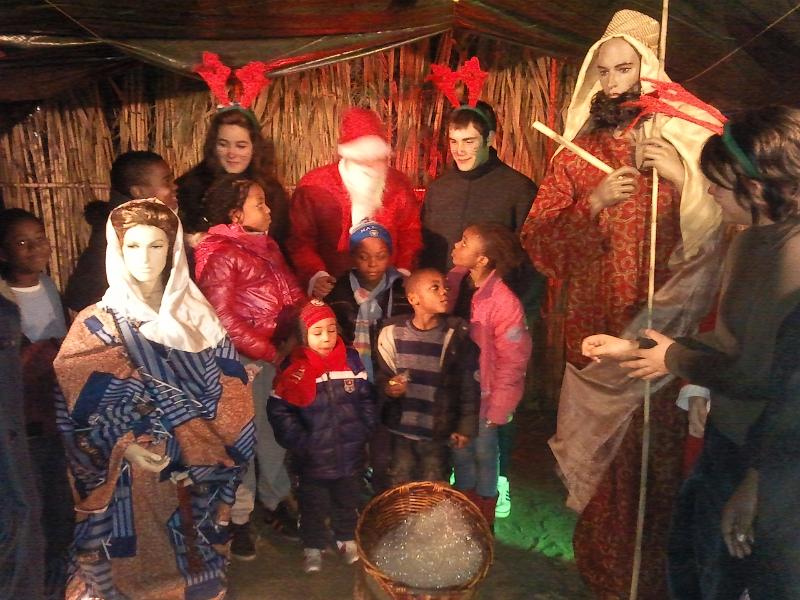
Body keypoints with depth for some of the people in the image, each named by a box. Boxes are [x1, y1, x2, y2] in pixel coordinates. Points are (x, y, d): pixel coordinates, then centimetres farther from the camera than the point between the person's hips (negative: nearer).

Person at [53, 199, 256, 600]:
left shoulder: (196, 314, 2)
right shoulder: (97, 324, -5)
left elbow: (226, 388, 1)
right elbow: (75, 409, -8)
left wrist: (206, 448, -9)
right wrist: (124, 448, -21)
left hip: (197, 472, 2)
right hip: (133, 478, -2)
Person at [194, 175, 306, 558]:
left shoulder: (264, 245, 11)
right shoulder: (220, 255, -13)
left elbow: (290, 295, 14)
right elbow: (224, 319, -16)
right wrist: (269, 352, -13)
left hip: (278, 355, 7)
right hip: (245, 361, -7)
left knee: (277, 430, 17)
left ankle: (276, 502, 36)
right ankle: (237, 519, 23)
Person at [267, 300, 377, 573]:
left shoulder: (351, 359, -6)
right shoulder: (295, 368, -14)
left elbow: (367, 399, 4)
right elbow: (279, 411, -14)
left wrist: (364, 431, -3)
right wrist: (300, 443, -17)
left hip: (350, 452, 3)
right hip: (313, 457, -2)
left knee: (348, 500, 22)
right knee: (313, 505, 17)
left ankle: (347, 539, 45)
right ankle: (313, 548, 38)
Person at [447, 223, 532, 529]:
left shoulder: (505, 303, -27)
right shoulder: (455, 279, -9)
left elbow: (512, 362, -18)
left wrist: (496, 410, -13)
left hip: (482, 395, -5)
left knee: (484, 456, 15)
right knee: (460, 453, 21)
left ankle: (484, 525, 39)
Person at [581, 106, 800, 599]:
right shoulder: (754, 241, 2)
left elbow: (753, 375, -25)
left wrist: (673, 360, -8)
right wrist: (634, 348, 7)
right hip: (729, 436, 8)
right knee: (688, 558, 26)